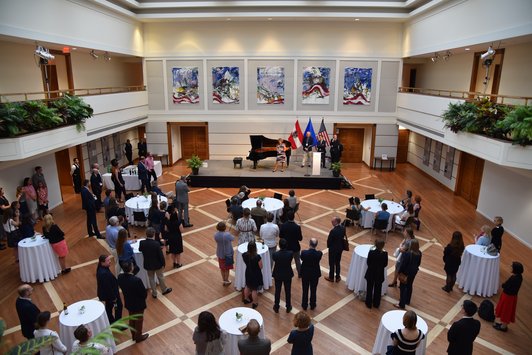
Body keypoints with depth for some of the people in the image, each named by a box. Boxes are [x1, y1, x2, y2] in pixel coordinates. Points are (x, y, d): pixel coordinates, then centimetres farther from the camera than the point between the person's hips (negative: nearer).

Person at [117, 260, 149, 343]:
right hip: (138, 304, -6)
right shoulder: (136, 280, -37)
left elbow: (121, 287, 1)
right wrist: (142, 298, -2)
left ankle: (133, 335, 48)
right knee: (138, 320, 19)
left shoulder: (120, 277, -18)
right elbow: (144, 293, -24)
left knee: (132, 319, 28)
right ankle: (138, 337, 40)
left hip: (128, 303, 6)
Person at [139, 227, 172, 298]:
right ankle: (164, 290, 41)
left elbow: (140, 250, 6)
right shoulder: (156, 243, -28)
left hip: (148, 264, 2)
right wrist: (163, 263, -5)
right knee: (160, 277, 20)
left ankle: (154, 293, 34)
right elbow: (160, 255, -19)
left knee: (151, 278, 21)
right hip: (157, 264, -2)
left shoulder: (142, 243, -19)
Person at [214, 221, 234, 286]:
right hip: (228, 254, -4)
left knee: (222, 268, 22)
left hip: (220, 254, 4)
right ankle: (226, 281, 32)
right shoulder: (227, 235, -30)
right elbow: (232, 239, -9)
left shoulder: (216, 235, -17)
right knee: (227, 268, 17)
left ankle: (223, 280, 37)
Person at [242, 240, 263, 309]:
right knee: (254, 289, 14)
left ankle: (246, 299, 48)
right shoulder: (257, 257, -33)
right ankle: (254, 303, 32)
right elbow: (261, 267, -18)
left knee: (247, 286, 27)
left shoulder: (244, 255, -19)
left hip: (248, 273, 4)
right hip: (256, 274, -4)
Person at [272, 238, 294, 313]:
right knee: (288, 291, 19)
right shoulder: (290, 253, -24)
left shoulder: (275, 254, -26)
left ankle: (276, 307, 34)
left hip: (278, 275, -1)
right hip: (288, 275, 1)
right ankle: (288, 307, 35)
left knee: (277, 291, 18)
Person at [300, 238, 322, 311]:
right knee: (313, 290, 21)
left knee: (305, 290, 20)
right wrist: (313, 250, 2)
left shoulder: (304, 252, -28)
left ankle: (304, 305, 36)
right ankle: (312, 305, 39)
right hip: (315, 274, 0)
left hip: (305, 274, 0)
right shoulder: (319, 253, -26)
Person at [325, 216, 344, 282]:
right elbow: (343, 237, 1)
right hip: (340, 248, 6)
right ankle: (338, 277, 33)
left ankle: (331, 277, 29)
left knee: (332, 264, 13)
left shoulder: (333, 231, -31)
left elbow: (329, 240, -20)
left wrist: (329, 246, 1)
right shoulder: (343, 228, -10)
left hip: (333, 249, -6)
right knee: (337, 263, 21)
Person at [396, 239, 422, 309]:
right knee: (409, 286, 24)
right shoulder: (419, 253, -9)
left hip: (406, 272, -7)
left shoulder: (408, 253, -29)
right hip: (414, 271, 7)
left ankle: (402, 304, 13)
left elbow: (403, 264, -22)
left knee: (403, 287, 5)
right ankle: (407, 300, 41)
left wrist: (399, 271, -8)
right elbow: (418, 263, 5)